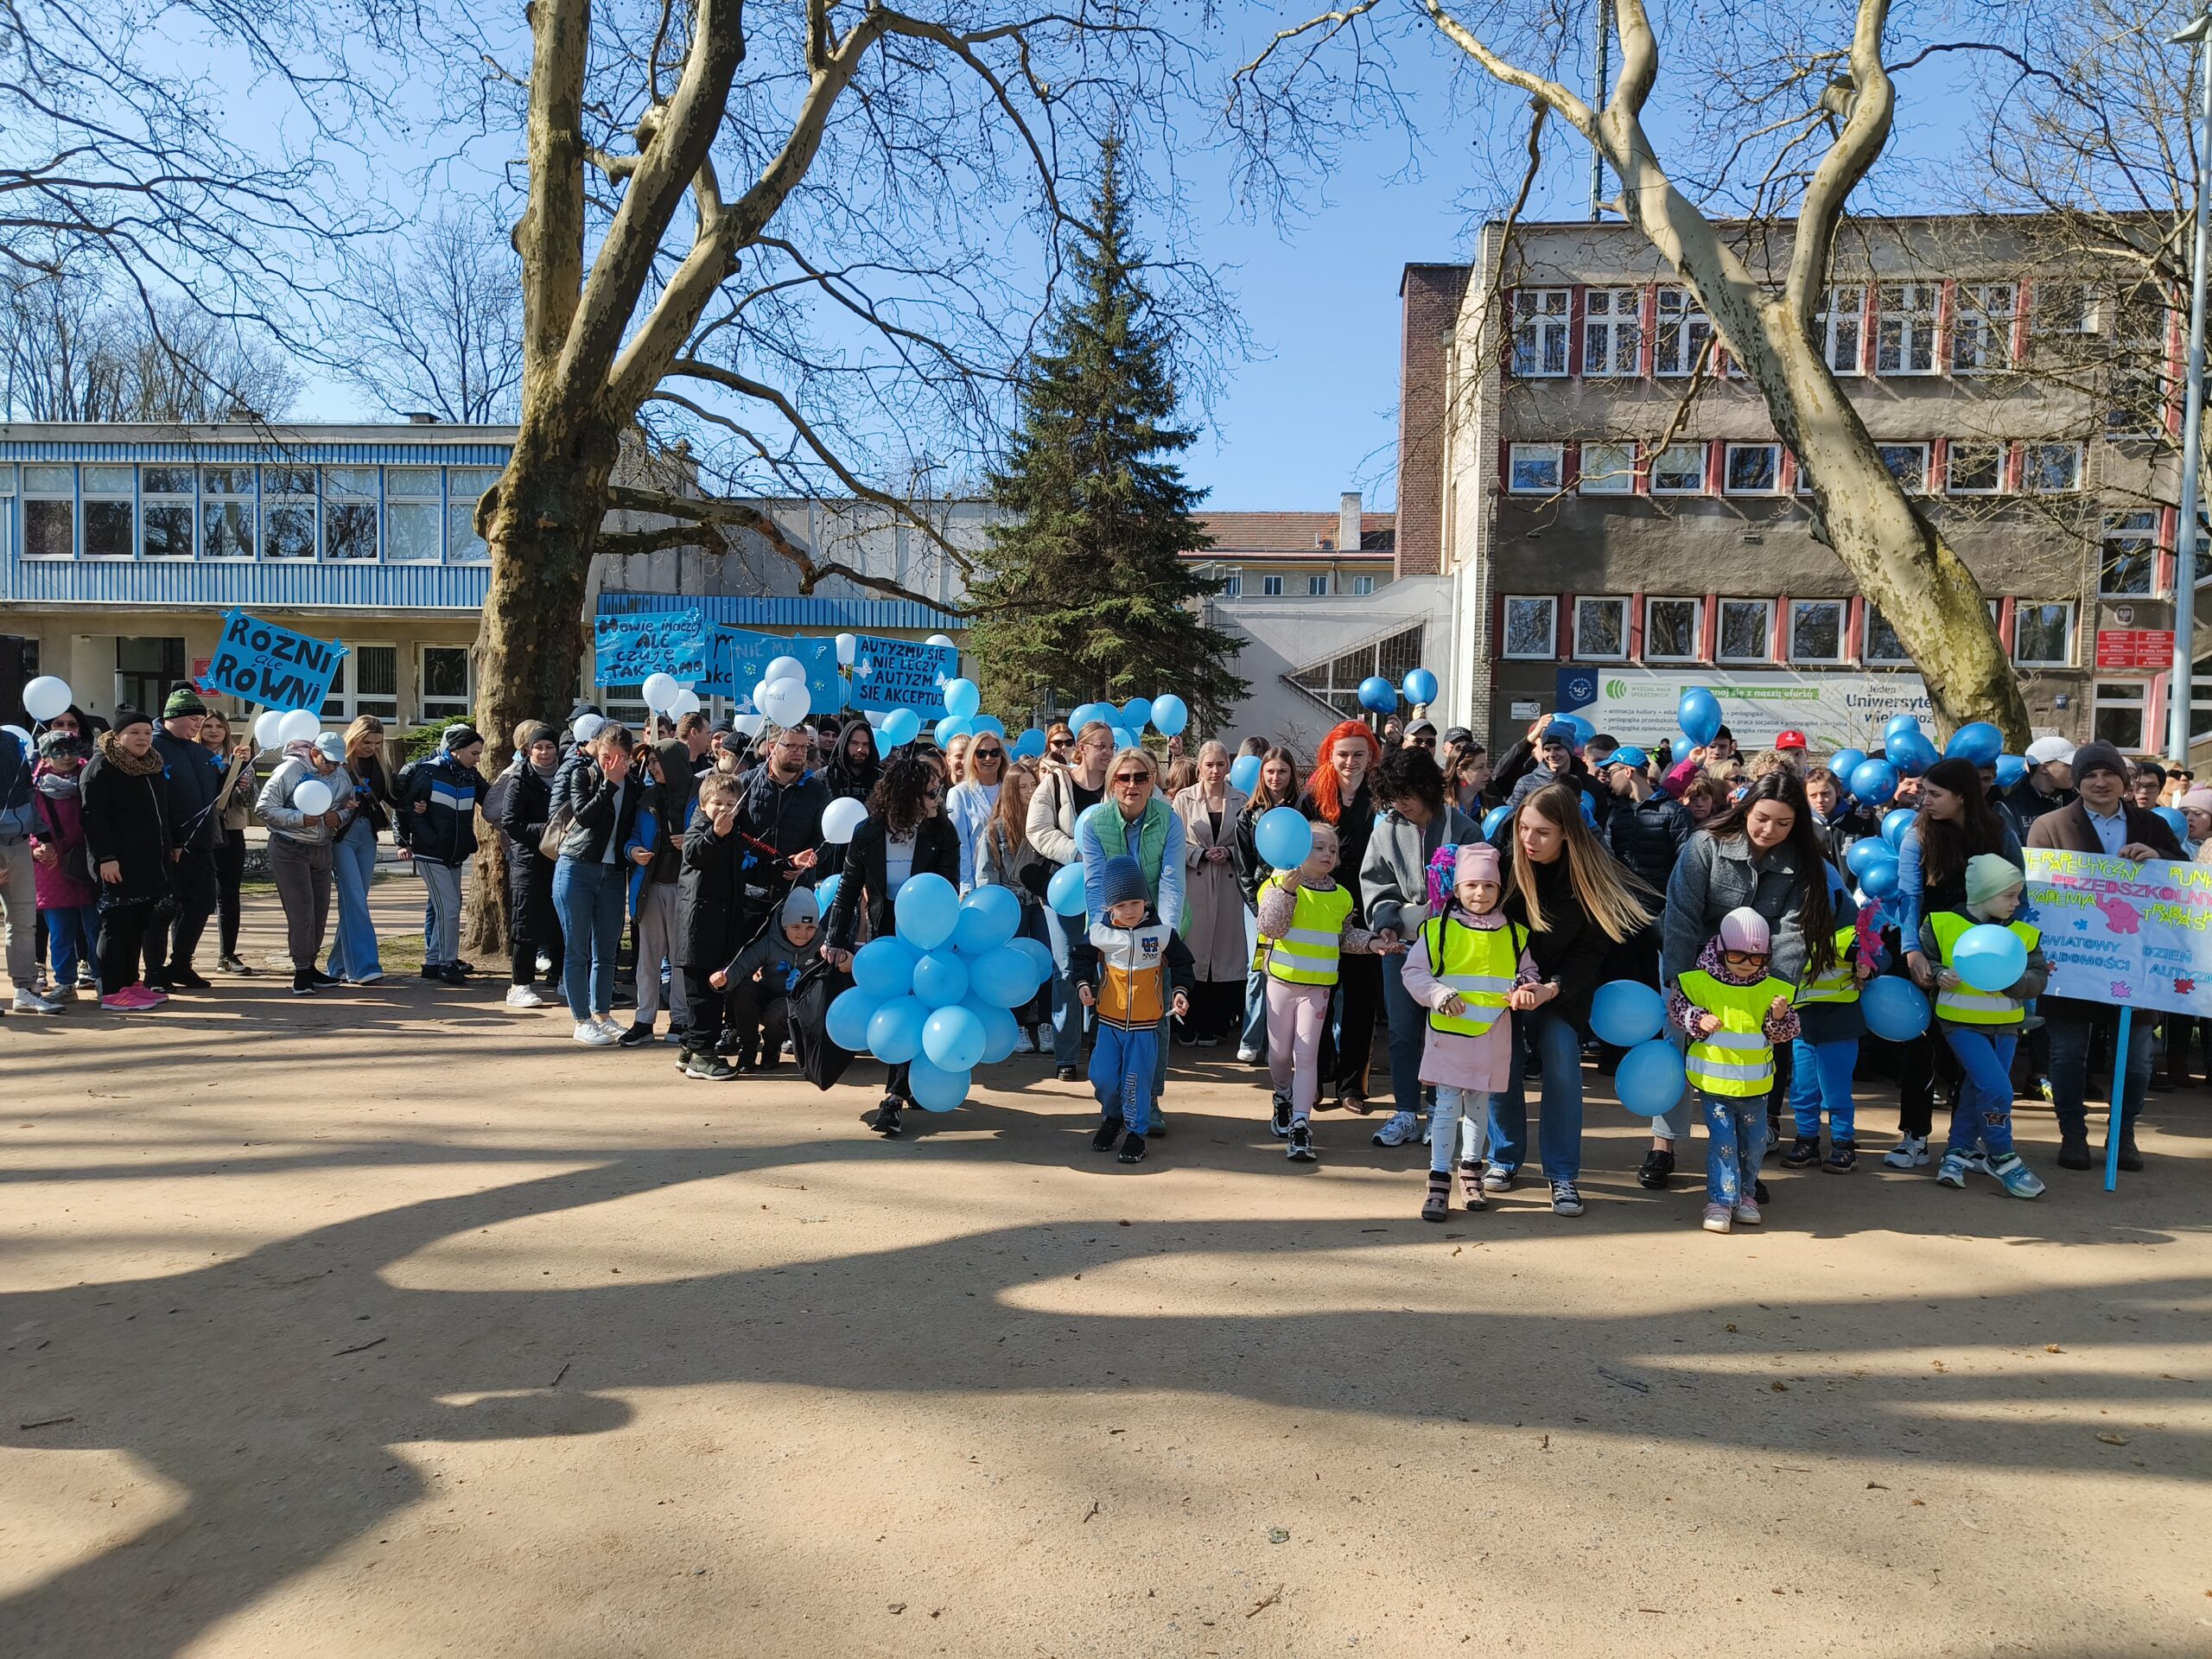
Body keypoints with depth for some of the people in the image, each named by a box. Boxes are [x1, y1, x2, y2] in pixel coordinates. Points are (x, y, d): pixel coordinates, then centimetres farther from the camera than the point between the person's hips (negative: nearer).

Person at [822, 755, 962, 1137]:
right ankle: (911, 1083, 27)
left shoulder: (943, 833, -11)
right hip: (886, 935, 2)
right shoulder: (867, 833, -9)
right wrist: (835, 941, -10)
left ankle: (896, 1096, -5)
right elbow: (848, 890, -3)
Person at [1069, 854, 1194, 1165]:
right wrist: (1083, 983, -6)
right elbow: (1081, 956, 9)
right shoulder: (1100, 933, -7)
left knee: (1137, 1080, 1)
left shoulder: (1162, 933, -9)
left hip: (1145, 1023, -2)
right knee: (1103, 1077, 4)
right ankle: (1112, 1118, 32)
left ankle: (1136, 1131, 18)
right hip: (1109, 1019, 2)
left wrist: (1180, 992, -9)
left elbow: (1181, 963, 4)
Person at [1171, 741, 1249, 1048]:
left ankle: (1215, 1025, 13)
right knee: (1193, 953, 0)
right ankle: (1192, 1025, 9)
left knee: (1225, 951, 3)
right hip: (1194, 884, -1)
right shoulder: (1184, 799, 2)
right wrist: (1202, 854, -13)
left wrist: (1229, 853, -11)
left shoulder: (1241, 800, 5)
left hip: (1228, 885, 1)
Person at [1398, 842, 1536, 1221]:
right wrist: (1438, 994, -20)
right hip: (1449, 1031, -3)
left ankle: (1471, 1170, 30)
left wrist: (1527, 990, -6)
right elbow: (1414, 971, -4)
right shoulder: (1438, 929, -4)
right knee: (1447, 1104, -3)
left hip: (1493, 1034, 3)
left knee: (1479, 1103, 15)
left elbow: (1528, 972, 16)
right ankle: (1439, 1181, 3)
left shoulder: (1514, 934, 6)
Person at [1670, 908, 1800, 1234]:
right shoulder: (1701, 982, -8)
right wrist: (1698, 1020, -20)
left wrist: (1780, 1017, -18)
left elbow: (1786, 1033, 3)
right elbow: (1676, 1006, -3)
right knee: (1722, 1141, -6)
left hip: (1755, 1085, 3)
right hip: (1713, 1081, -3)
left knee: (1754, 1143, 13)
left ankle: (1745, 1194, 31)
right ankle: (1720, 1201, 1)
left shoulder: (1772, 989, 0)